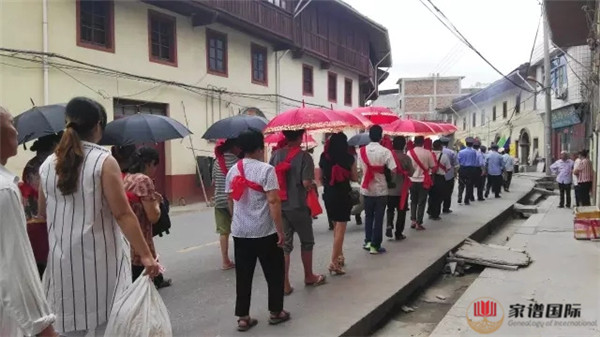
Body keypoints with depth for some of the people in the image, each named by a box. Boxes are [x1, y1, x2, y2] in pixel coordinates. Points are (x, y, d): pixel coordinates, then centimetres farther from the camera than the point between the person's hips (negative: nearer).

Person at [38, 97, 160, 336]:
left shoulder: (48, 165, 5)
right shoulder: (103, 161, -11)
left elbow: (43, 213, 18)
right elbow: (123, 214, -16)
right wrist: (146, 255, -14)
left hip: (62, 259, 5)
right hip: (99, 258, -5)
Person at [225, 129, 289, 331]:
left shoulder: (233, 171, 6)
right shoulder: (266, 170, -13)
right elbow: (273, 202, -18)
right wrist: (280, 230, -13)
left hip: (240, 231, 5)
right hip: (265, 232, -5)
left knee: (243, 275, 10)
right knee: (274, 272, 11)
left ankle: (243, 317, 14)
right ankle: (276, 312, 22)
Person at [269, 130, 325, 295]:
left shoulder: (276, 154, 2)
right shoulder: (304, 156, -12)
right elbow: (306, 183, -19)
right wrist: (311, 184, 3)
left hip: (279, 206, 4)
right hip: (298, 206, -4)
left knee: (284, 244, 8)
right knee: (306, 242, 16)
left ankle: (284, 283, 6)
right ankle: (309, 276, 30)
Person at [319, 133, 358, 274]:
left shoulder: (324, 157, -1)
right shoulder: (349, 158, -9)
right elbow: (355, 178, -2)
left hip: (329, 195, 4)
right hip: (343, 195, -4)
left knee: (336, 226, 21)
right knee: (340, 228, -2)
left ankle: (339, 256, 29)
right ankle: (334, 262, -7)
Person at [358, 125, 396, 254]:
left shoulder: (362, 150, -3)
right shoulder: (385, 151, -13)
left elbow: (362, 168, 3)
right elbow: (393, 170, -15)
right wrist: (389, 179, 3)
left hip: (366, 189, 3)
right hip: (381, 189, -3)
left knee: (368, 216, 18)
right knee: (378, 218, 4)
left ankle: (368, 241, 18)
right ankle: (375, 245, 7)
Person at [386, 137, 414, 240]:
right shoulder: (406, 158, -11)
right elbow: (411, 173, -7)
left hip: (389, 189, 2)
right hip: (402, 189, -2)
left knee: (390, 209, 18)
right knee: (401, 211, 9)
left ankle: (389, 225, -5)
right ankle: (398, 233, 12)